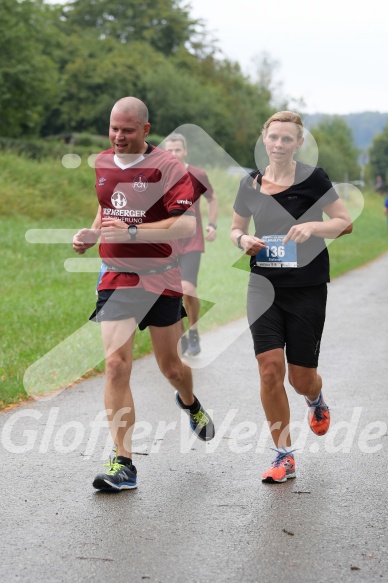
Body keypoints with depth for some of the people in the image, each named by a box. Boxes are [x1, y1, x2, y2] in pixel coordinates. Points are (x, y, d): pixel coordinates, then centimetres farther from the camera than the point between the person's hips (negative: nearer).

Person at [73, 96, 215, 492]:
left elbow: (186, 225, -20)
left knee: (170, 366, 12)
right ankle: (122, 463, -10)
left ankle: (190, 403, 50)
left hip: (161, 278, -3)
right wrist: (91, 235, 6)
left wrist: (132, 231, -29)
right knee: (116, 364, -12)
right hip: (115, 278, 3)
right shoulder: (102, 163, 7)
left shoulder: (167, 166, -11)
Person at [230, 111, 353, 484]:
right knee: (270, 368, -10)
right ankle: (284, 457, 2)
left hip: (307, 289, -2)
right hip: (264, 287, 3)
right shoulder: (251, 183, 5)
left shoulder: (313, 178, -6)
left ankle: (315, 400, 43)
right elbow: (235, 228, 17)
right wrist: (243, 239, -6)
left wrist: (312, 226, -22)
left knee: (302, 378, 3)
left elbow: (345, 222, -4)